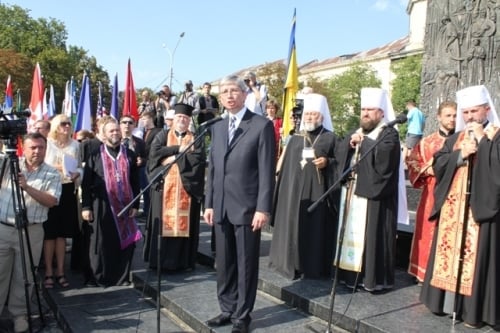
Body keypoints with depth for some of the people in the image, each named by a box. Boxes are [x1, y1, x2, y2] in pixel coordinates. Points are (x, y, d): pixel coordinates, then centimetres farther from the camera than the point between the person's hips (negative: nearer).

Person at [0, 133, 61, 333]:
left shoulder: (52, 174, 1)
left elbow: (52, 201, -9)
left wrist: (28, 187, -21)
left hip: (31, 232, -1)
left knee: (23, 277, 8)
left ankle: (19, 313, 23)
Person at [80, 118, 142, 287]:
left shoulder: (129, 155, 8)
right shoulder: (95, 155, 3)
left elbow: (135, 182, 8)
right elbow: (86, 183, 1)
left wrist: (135, 204, 2)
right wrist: (86, 206, -6)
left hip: (124, 205, 2)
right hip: (101, 205, -2)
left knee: (125, 241, 4)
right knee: (101, 242, 3)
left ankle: (122, 277, 17)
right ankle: (98, 277, 17)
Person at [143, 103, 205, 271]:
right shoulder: (162, 136, 11)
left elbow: (198, 159, -8)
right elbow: (155, 153, -8)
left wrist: (174, 158, -12)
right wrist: (179, 149, -9)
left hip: (186, 188, 0)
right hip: (164, 186, 0)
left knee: (183, 224, 1)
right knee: (163, 223, 0)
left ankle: (181, 261, 9)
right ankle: (159, 261, 9)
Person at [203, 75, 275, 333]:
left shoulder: (262, 126, -5)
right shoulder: (217, 128, 13)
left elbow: (267, 171, -10)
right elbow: (212, 169, 14)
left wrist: (263, 208, -15)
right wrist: (209, 203, 9)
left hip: (247, 207, -5)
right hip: (221, 207, 6)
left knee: (246, 264, 5)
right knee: (224, 263, 13)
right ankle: (228, 309, 28)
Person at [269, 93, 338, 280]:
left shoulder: (330, 138, 4)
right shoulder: (295, 140, 15)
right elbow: (286, 167, 13)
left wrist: (327, 162, -17)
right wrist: (283, 191, 8)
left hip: (318, 191, -3)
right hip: (295, 190, 4)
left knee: (316, 228, -1)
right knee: (293, 227, 5)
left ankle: (315, 267, 8)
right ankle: (293, 264, 16)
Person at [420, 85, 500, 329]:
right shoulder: (455, 138, 16)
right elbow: (438, 164, 6)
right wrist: (460, 154, -8)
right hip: (452, 207, 6)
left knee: (476, 255, -4)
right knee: (449, 251, 9)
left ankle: (474, 309, 3)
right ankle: (446, 300, 18)